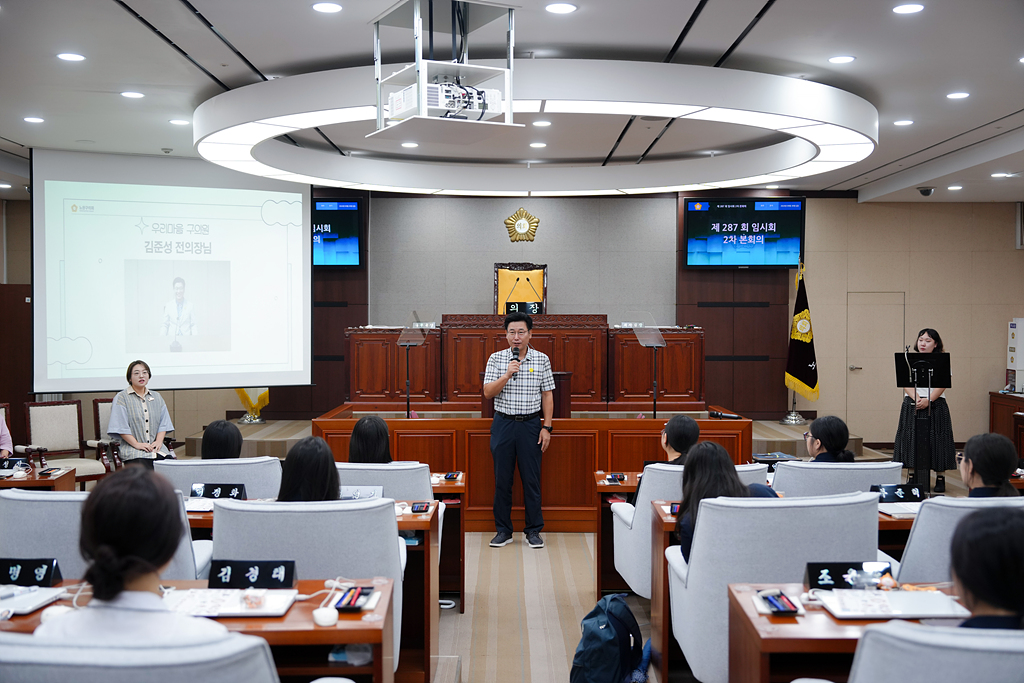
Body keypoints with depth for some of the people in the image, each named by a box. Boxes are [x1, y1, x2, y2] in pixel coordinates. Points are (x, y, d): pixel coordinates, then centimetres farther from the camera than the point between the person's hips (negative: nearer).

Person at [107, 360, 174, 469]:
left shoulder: (156, 397, 21)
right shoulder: (121, 398, 5)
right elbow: (120, 427, -4)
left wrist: (159, 441, -3)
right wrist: (137, 444, -14)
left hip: (156, 447, 4)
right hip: (132, 450, -4)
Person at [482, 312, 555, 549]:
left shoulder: (542, 360, 2)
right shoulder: (496, 359, 2)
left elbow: (547, 396, 4)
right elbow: (488, 392, -4)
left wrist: (546, 427, -1)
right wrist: (507, 375, -18)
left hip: (530, 425, 0)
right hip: (503, 424, 1)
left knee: (532, 479, 2)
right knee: (502, 479, 5)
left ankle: (533, 530, 13)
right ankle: (503, 530, 15)